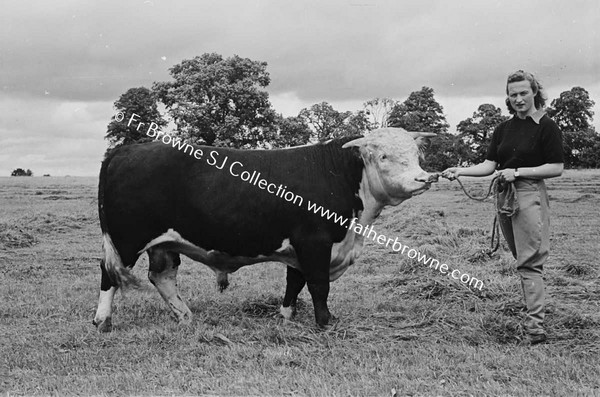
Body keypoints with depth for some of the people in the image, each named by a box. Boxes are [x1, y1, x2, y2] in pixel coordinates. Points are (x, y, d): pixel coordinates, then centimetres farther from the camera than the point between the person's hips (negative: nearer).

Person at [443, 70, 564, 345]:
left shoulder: (546, 127, -5)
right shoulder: (503, 129, 12)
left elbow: (556, 168, -9)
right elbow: (489, 165, 9)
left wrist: (518, 172, -15)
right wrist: (460, 171, -6)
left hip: (530, 194, -6)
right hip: (504, 196, 7)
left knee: (529, 261, -9)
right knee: (520, 258, 12)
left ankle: (535, 327, -9)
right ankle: (532, 310, 21)